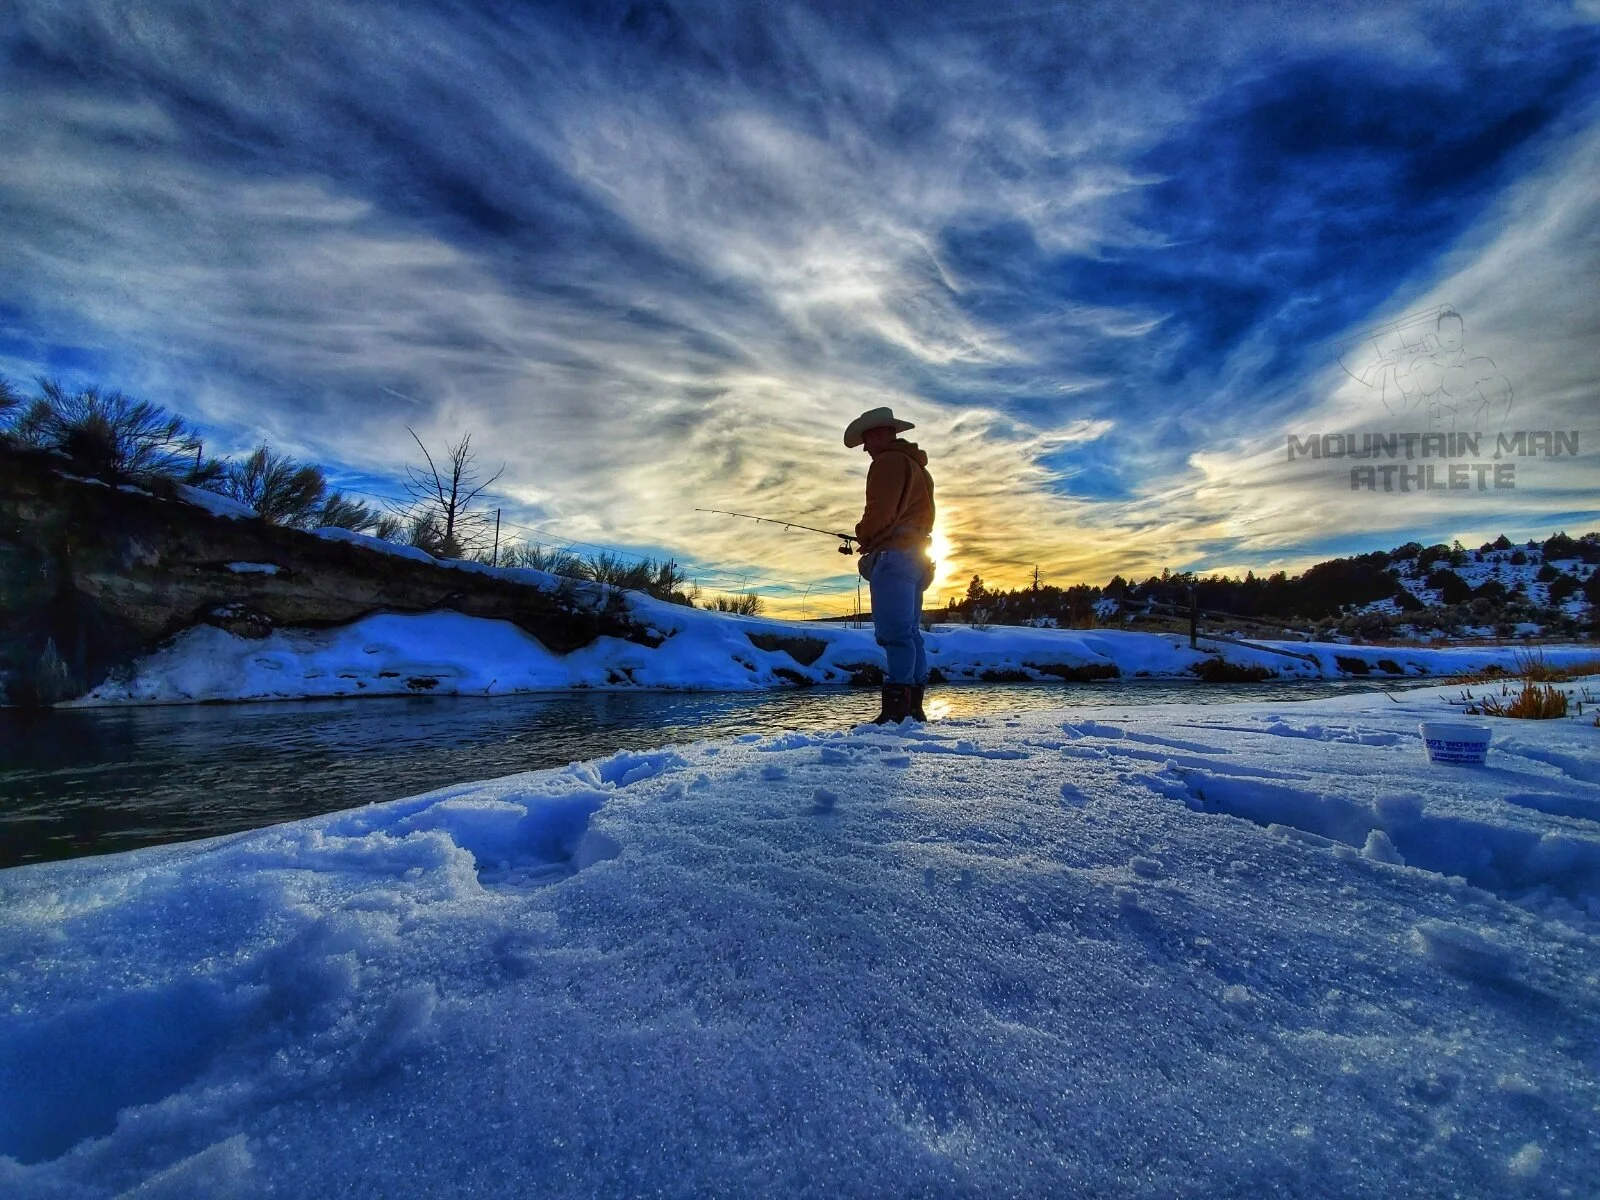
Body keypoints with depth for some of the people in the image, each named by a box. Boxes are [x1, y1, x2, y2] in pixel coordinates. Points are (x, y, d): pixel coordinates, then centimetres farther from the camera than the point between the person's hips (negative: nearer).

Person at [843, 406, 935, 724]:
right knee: (910, 632, 8)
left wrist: (863, 536, 4)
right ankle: (913, 707, 9)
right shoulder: (918, 466, 27)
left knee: (895, 632, -14)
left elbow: (880, 511, -15)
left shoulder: (888, 461, -4)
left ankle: (897, 708, -16)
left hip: (894, 554, -10)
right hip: (917, 554, 10)